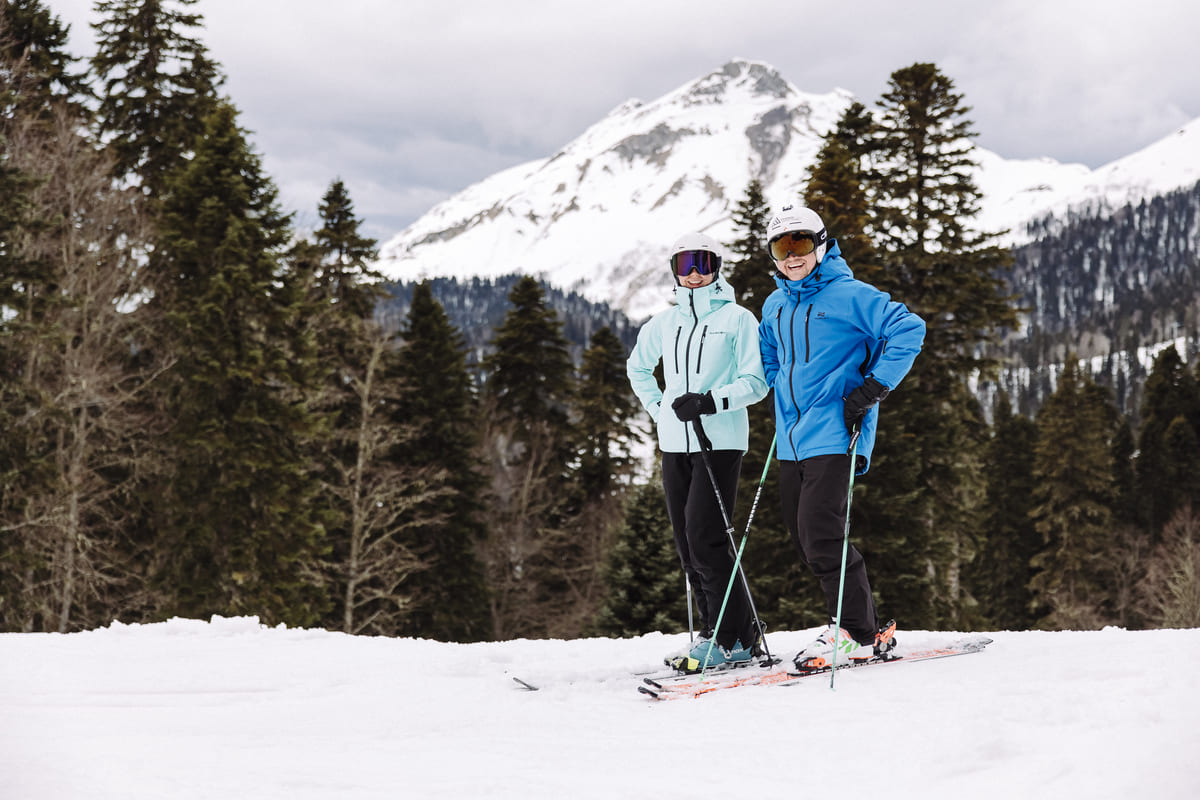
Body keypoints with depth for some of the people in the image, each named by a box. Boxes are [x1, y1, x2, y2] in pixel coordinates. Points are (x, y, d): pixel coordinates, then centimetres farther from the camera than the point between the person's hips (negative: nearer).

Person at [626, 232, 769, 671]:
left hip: (720, 441, -6)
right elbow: (637, 368, 30)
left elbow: (756, 383, -5)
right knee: (687, 544, 6)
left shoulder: (737, 319, -2)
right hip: (675, 444, 6)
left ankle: (734, 639, -8)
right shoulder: (663, 323, 13)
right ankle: (715, 631, 15)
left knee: (705, 539, -14)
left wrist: (711, 401, -18)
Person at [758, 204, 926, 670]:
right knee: (803, 537, 7)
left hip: (834, 434, -8)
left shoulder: (848, 295, -8)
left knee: (819, 533, -16)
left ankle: (856, 633, -5)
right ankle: (869, 629, 18)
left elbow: (909, 330, -13)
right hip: (792, 437, 8)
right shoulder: (775, 307, 14)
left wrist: (872, 387, -16)